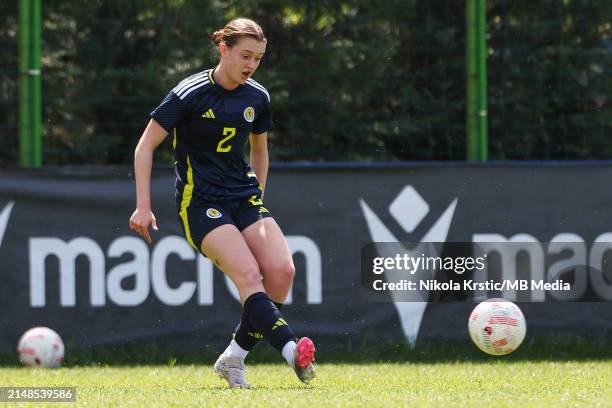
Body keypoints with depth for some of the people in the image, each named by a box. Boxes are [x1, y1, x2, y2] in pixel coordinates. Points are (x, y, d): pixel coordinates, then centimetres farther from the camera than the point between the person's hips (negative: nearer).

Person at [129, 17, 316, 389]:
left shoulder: (258, 98, 5)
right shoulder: (190, 94, -11)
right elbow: (146, 146, -6)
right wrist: (144, 206, -10)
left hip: (244, 198, 6)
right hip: (199, 201, -6)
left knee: (282, 270, -16)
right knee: (248, 273, -26)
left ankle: (234, 358, -3)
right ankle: (293, 352, -35)